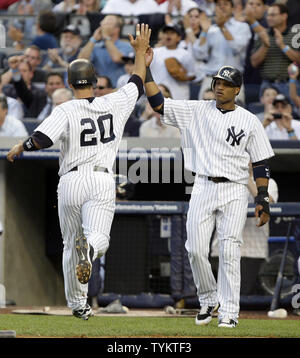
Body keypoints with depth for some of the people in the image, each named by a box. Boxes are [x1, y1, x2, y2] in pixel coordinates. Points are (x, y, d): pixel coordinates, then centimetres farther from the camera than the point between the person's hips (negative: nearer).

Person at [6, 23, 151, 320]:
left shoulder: (66, 111, -6)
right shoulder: (114, 105, 4)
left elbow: (40, 139, -20)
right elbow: (137, 84, 22)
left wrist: (19, 148, 0)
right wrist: (140, 52, 35)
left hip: (72, 181, -1)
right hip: (103, 181, 1)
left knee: (71, 244, 14)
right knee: (99, 239, -11)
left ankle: (77, 304, 18)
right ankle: (90, 249, -49)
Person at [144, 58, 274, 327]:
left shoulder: (249, 121, 4)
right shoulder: (197, 111, 7)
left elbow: (261, 164, 6)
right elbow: (158, 103, 0)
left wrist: (263, 200, -3)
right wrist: (146, 68, -9)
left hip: (234, 191, -2)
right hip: (203, 189, 2)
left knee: (229, 252, -10)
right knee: (196, 250, -3)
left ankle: (229, 311, -5)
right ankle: (208, 300, 19)